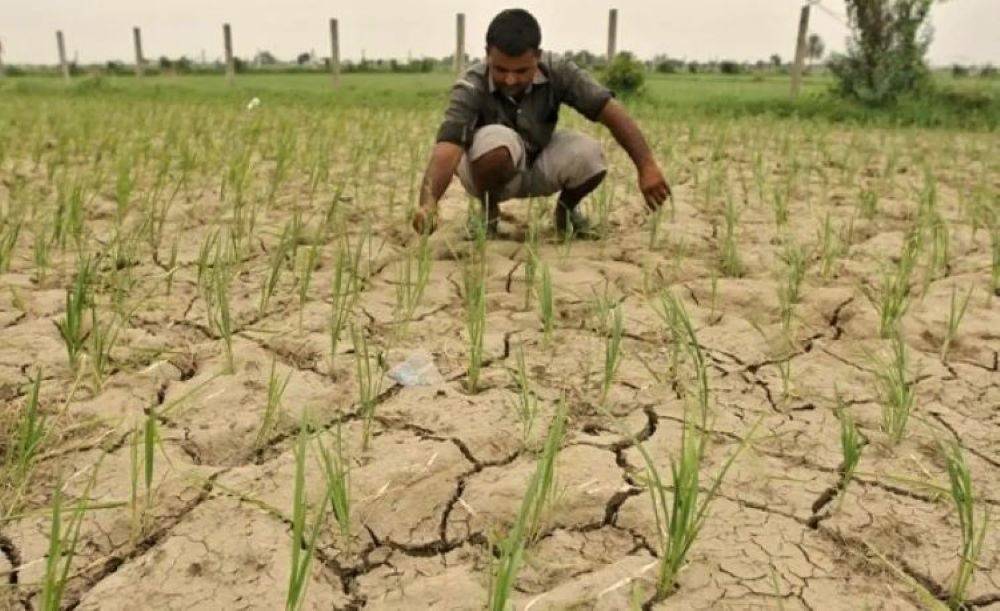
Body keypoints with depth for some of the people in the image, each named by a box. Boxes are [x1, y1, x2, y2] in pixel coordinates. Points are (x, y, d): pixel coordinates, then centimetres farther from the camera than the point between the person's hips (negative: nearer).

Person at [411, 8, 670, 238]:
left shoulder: (557, 72, -21)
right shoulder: (471, 87, -29)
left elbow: (611, 110, -24)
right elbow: (447, 148, -41)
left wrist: (647, 166, -35)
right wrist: (428, 203, -60)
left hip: (539, 166, 3)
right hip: (491, 171, -2)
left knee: (589, 155, -28)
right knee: (496, 139, -37)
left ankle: (566, 209, 6)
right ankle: (488, 211, -6)